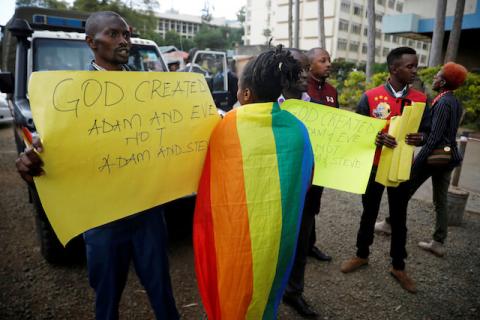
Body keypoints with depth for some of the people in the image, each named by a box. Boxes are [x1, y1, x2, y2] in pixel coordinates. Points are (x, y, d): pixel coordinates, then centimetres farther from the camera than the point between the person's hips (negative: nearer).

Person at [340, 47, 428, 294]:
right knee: (369, 213, 14)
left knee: (399, 217, 12)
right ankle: (362, 255, 34)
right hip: (374, 165, -1)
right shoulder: (371, 97, -8)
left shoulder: (420, 100, -1)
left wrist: (420, 138, -19)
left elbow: (427, 131, 5)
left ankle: (398, 267, 29)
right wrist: (376, 137, -23)